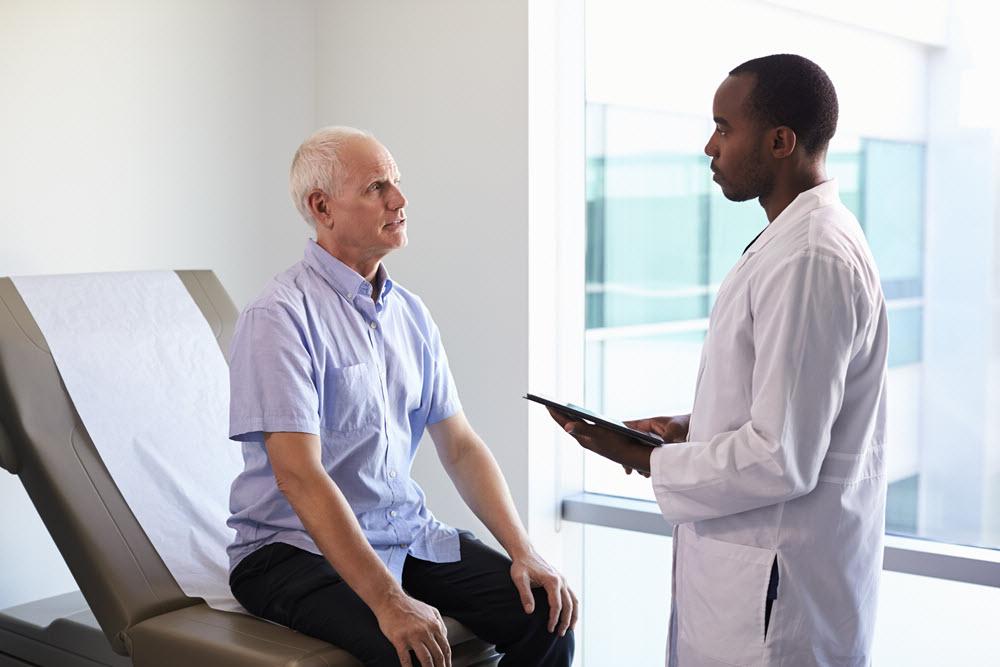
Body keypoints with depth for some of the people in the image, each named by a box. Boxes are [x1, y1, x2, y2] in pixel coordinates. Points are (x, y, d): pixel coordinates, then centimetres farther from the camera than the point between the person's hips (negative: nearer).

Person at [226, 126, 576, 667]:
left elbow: (460, 446, 9)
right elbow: (299, 477, -23)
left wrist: (524, 553, -4)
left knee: (547, 611, -10)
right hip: (297, 546, -6)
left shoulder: (410, 314, 9)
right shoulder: (278, 317, -14)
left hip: (406, 534, 7)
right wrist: (389, 601, -30)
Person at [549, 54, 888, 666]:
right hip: (748, 564, 9)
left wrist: (650, 462, -12)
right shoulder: (797, 239, 10)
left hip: (778, 590, -9)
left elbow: (782, 459, -24)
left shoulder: (811, 259, -22)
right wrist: (688, 429, 7)